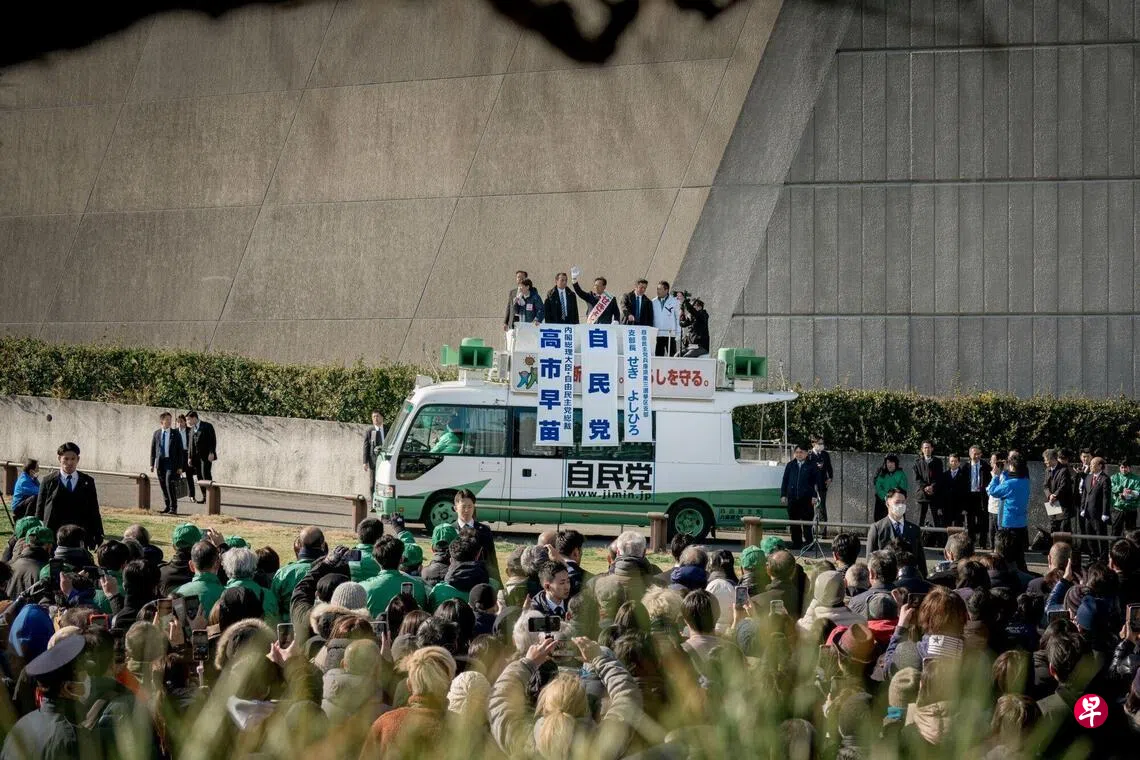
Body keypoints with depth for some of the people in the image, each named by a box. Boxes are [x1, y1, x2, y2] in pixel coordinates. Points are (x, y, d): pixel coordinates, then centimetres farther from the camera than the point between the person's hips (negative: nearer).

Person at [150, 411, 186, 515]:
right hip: (160, 462, 3)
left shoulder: (175, 435, 0)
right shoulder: (156, 434, 7)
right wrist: (152, 464, 6)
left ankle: (173, 508, -10)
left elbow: (180, 451, 1)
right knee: (163, 486, 7)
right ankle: (167, 506, 19)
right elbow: (153, 449, 11)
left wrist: (180, 467, -3)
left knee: (169, 484, -14)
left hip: (171, 462, -3)